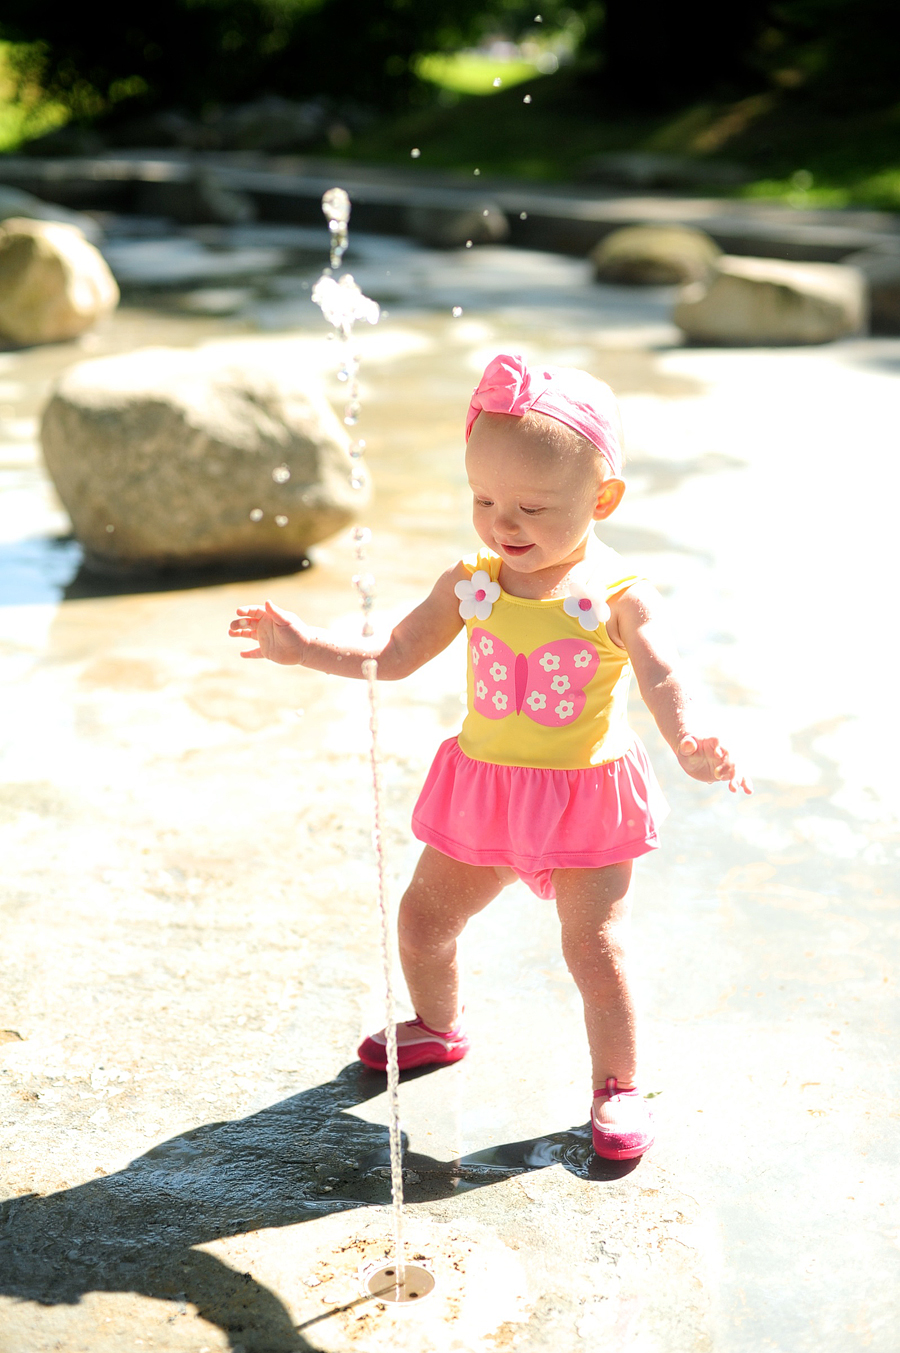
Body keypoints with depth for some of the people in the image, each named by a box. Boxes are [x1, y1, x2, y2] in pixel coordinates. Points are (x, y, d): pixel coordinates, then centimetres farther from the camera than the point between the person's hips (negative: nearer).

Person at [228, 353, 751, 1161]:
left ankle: (618, 1083, 15)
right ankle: (439, 1026, 43)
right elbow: (394, 657, 5)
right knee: (423, 918, 13)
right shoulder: (471, 584, -2)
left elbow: (663, 678, -23)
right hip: (483, 788, 5)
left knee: (594, 943, -9)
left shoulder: (619, 597, -14)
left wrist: (693, 744, -44)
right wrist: (304, 647, -5)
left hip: (586, 793, -4)